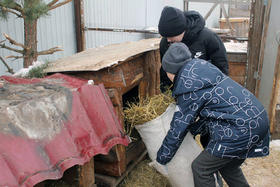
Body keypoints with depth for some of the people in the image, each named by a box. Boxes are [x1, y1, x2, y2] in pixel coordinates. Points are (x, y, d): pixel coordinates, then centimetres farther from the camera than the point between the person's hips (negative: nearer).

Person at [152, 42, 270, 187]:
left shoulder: (189, 89, -15)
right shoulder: (202, 66, 11)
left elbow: (178, 128, -8)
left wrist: (161, 160, 4)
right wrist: (192, 130, 26)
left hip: (241, 128, -10)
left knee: (201, 169, 1)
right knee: (228, 167, 25)